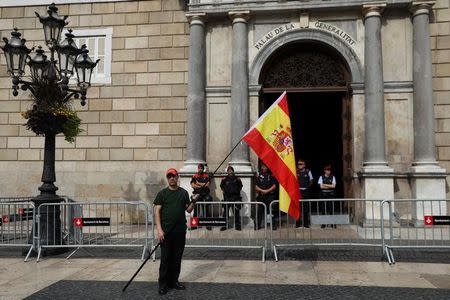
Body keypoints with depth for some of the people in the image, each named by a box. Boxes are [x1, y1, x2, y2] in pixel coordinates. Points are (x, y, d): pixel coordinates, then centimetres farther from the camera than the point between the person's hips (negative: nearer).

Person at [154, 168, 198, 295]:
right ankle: (163, 284, 7)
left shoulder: (183, 192, 10)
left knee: (177, 258, 10)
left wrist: (193, 202, -9)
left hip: (180, 231, 3)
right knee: (165, 258, 0)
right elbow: (157, 211, -4)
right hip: (166, 231, -3)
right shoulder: (162, 193, 1)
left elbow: (188, 210, 11)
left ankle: (174, 281, 22)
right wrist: (159, 230, -13)